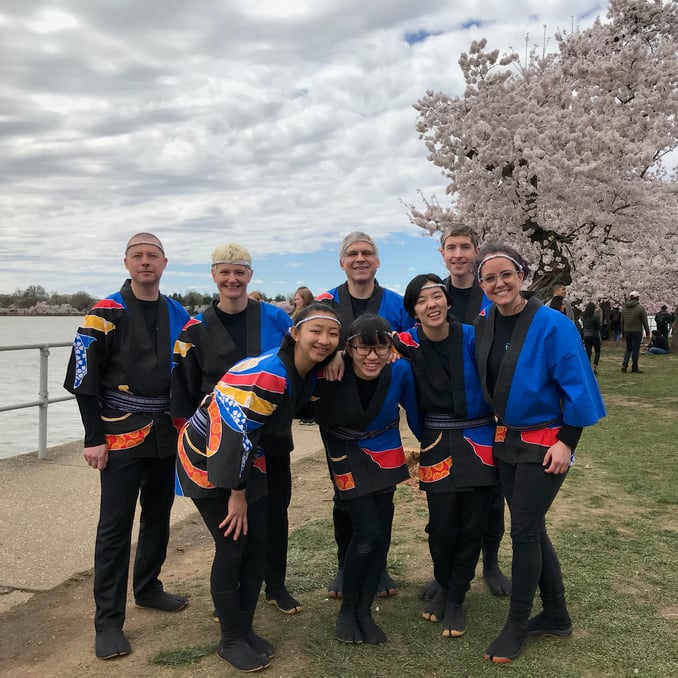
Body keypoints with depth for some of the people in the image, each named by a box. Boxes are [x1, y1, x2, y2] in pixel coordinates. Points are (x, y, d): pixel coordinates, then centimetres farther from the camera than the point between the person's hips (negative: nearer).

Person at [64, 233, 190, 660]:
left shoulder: (178, 314, 8)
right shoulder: (105, 314, -7)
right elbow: (84, 379, -9)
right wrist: (94, 438, -13)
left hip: (166, 432, 5)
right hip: (121, 434, -5)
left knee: (159, 516, 15)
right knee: (115, 526, -2)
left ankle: (147, 589, 34)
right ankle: (108, 622, 6)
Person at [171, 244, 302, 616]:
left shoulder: (276, 318, -3)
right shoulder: (197, 328, -2)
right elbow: (184, 387, 1)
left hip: (272, 434, 1)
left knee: (275, 509, 11)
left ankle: (276, 586, 30)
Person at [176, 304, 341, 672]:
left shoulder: (307, 374, -4)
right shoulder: (266, 377, -31)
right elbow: (232, 436, -29)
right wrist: (236, 493, -21)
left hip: (245, 459, 8)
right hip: (207, 460, -8)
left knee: (258, 544, 7)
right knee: (232, 545, -4)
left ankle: (245, 628, 24)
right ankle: (231, 639, 13)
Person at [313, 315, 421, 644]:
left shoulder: (400, 370, -21)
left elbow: (412, 409, -4)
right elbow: (324, 420, -10)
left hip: (385, 454, 3)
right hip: (348, 456, -3)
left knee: (381, 534, 6)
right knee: (368, 533, -10)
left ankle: (364, 611, 23)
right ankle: (347, 610, 13)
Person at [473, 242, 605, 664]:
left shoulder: (551, 324, -18)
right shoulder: (484, 324, 0)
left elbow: (577, 387, -15)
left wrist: (567, 441, -16)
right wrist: (497, 431, 11)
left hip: (545, 444, -6)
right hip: (507, 441, 6)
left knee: (524, 532, 0)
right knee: (531, 529, 14)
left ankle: (517, 626, 19)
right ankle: (556, 615, 32)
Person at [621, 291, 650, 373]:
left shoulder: (624, 307, 5)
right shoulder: (641, 307, -9)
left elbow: (622, 321, 10)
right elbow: (645, 322, -7)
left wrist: (623, 332, 17)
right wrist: (647, 333, 0)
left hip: (627, 331, 4)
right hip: (637, 331, -4)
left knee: (628, 348, 15)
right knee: (635, 349, 2)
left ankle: (624, 365, 1)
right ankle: (634, 368, 8)